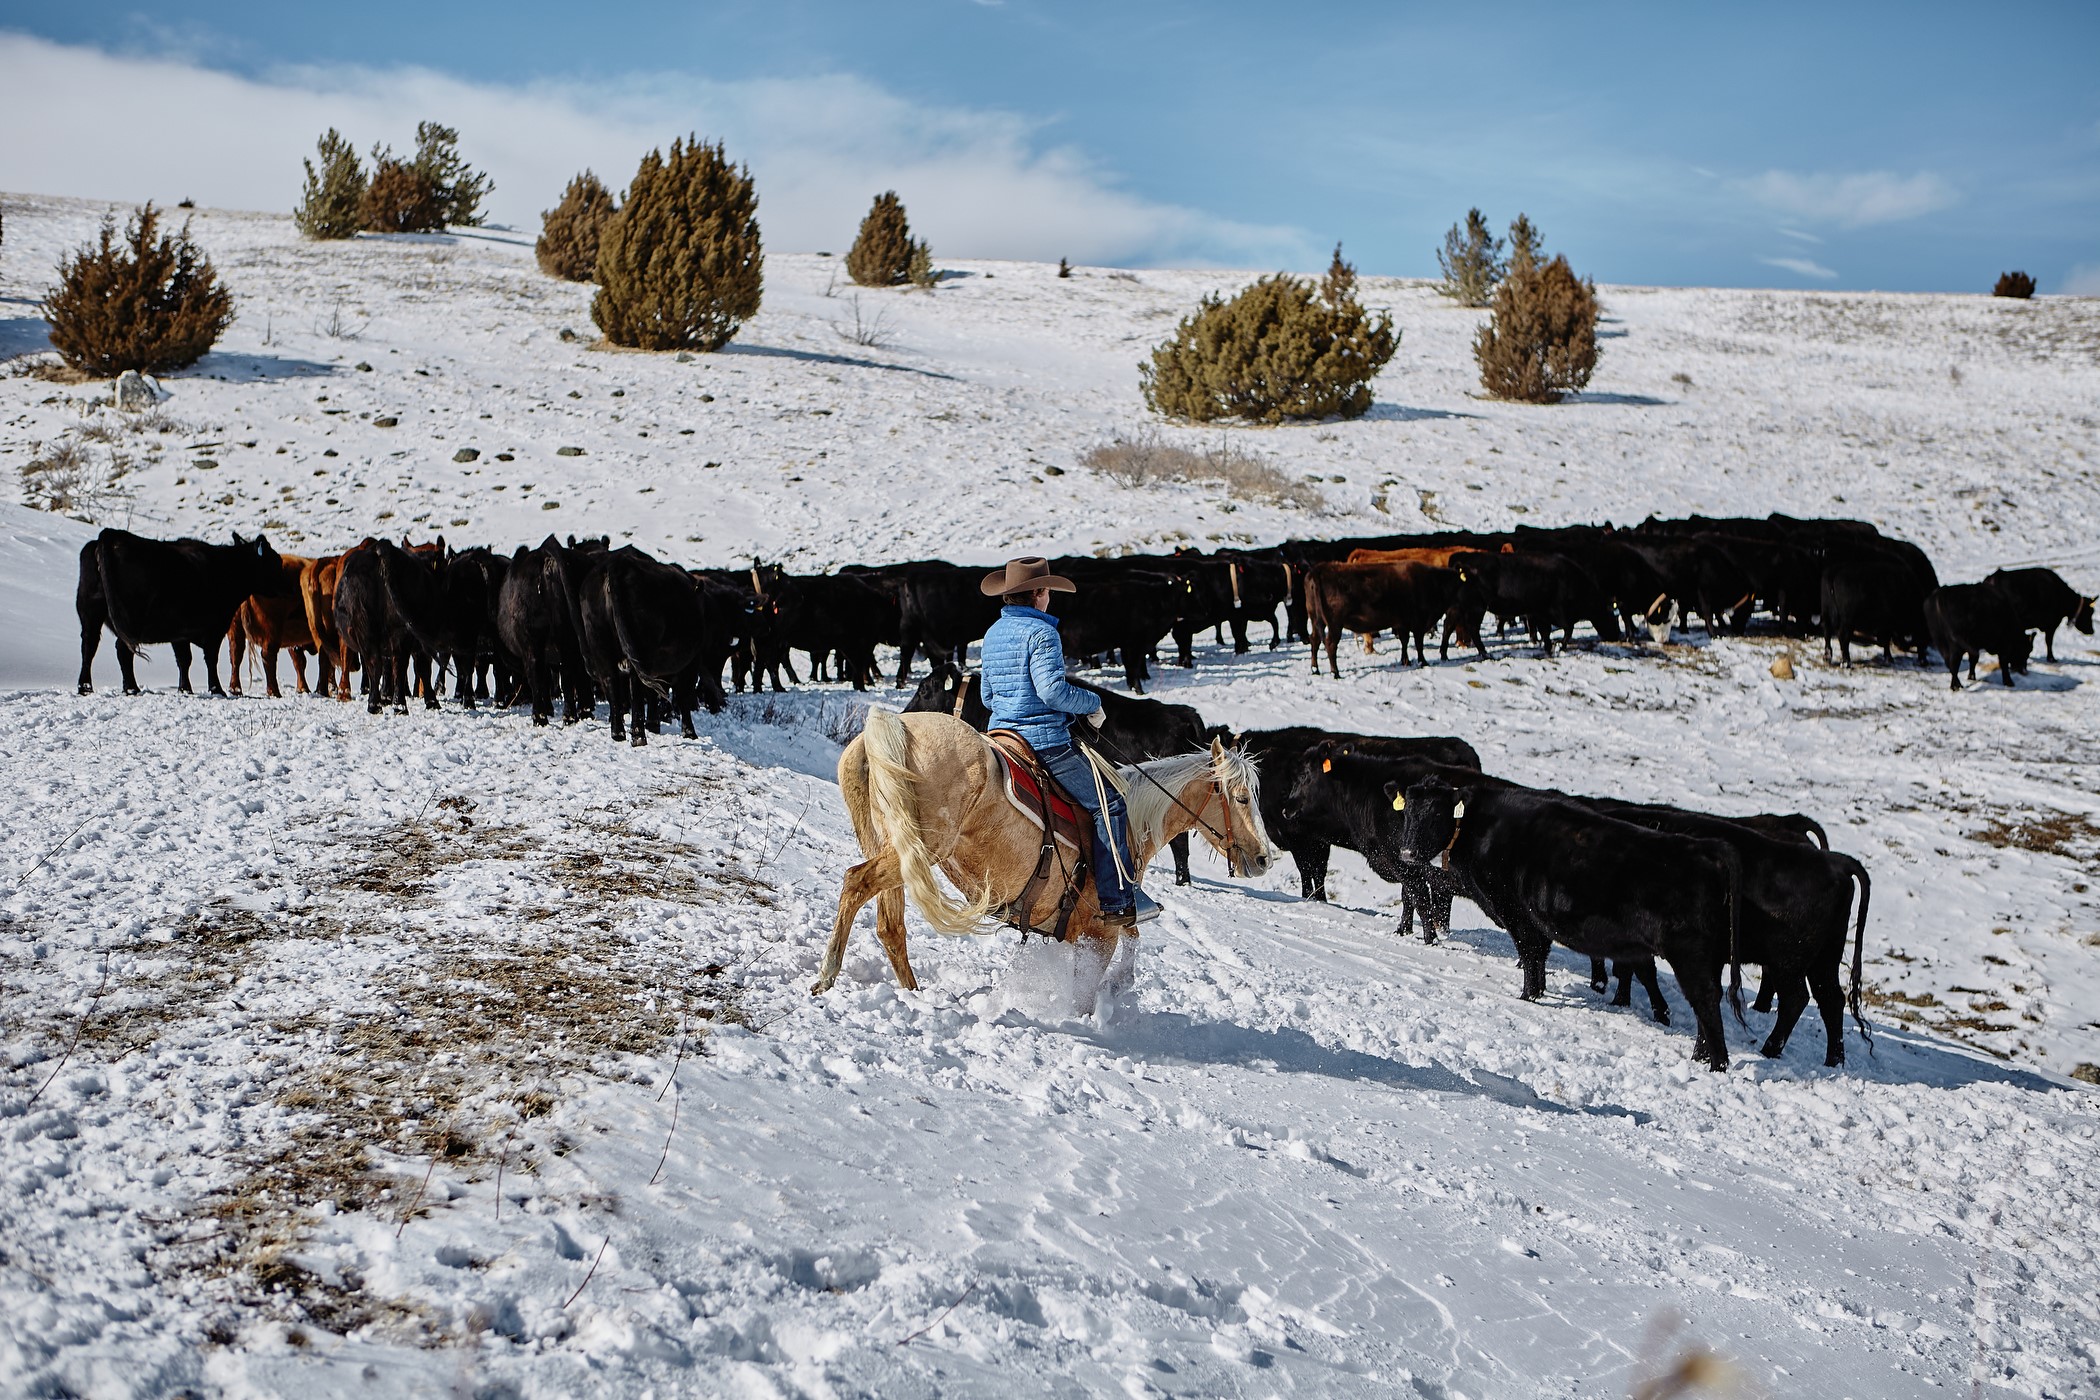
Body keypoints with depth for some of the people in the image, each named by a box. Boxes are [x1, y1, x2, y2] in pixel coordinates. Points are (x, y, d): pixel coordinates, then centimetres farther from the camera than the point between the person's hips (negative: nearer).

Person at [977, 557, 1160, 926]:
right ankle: (1118, 899, -6)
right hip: (1045, 742, -9)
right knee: (1108, 804, -2)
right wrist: (1091, 703, -6)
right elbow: (1052, 689, -21)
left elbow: (988, 696, 20)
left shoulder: (993, 634, 14)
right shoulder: (1041, 632, -12)